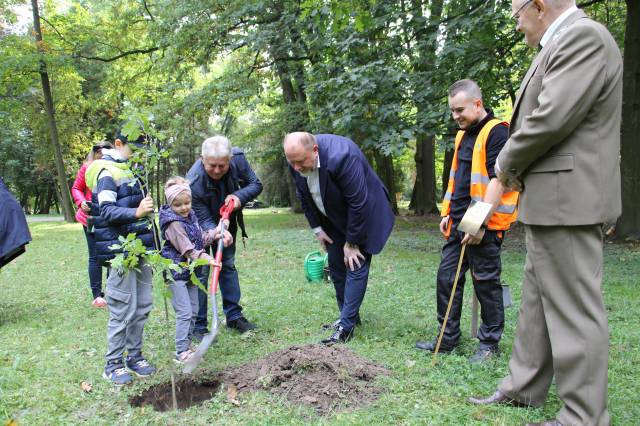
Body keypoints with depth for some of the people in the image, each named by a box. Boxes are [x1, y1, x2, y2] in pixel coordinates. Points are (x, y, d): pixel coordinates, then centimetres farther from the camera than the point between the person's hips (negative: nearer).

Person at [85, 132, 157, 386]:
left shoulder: (132, 170, 16)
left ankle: (134, 356, 23)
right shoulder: (107, 172, -9)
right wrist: (136, 213, -33)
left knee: (142, 306, 11)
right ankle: (113, 364, 10)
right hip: (122, 252, -8)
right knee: (123, 309, -3)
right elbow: (107, 211, -20)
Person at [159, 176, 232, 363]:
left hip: (190, 272, 9)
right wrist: (207, 259, -36)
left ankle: (186, 346, 24)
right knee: (184, 313, -8)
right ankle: (181, 353, -1)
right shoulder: (173, 223, -19)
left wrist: (216, 233, -3)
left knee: (193, 312, 13)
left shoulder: (191, 217, 8)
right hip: (176, 273, -9)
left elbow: (201, 239, 13)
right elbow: (187, 249, -26)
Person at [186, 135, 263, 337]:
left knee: (228, 265, 13)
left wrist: (239, 196, -34)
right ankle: (198, 326, 1)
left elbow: (256, 184, -14)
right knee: (201, 270, -8)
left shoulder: (238, 158, -28)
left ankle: (234, 316, 24)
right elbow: (204, 220, -33)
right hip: (202, 228, -5)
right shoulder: (194, 182, -39)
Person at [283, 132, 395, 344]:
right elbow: (304, 196, 1)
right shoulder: (297, 160, -17)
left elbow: (358, 203, -31)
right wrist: (317, 229, -1)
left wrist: (352, 242, -22)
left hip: (363, 215, -7)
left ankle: (346, 326, -2)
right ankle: (349, 316, 25)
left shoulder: (341, 155, -37)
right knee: (336, 267, 10)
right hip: (334, 220, 7)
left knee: (356, 266, -9)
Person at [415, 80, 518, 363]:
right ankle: (448, 339, 20)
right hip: (458, 222, 9)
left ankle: (489, 343, 17)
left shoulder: (497, 132, -11)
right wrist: (448, 213, 17)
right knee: (446, 278, 9)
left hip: (484, 225, -8)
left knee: (485, 282, 3)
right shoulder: (463, 134, 16)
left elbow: (497, 180, -19)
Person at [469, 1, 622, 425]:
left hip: (568, 199, -10)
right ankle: (523, 387, 29)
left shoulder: (583, 36, -13)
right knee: (537, 299, 16)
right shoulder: (562, 42, 18)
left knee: (573, 308, -3)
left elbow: (552, 118, -21)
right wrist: (517, 167, 8)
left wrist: (506, 165, -6)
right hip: (553, 200, 10)